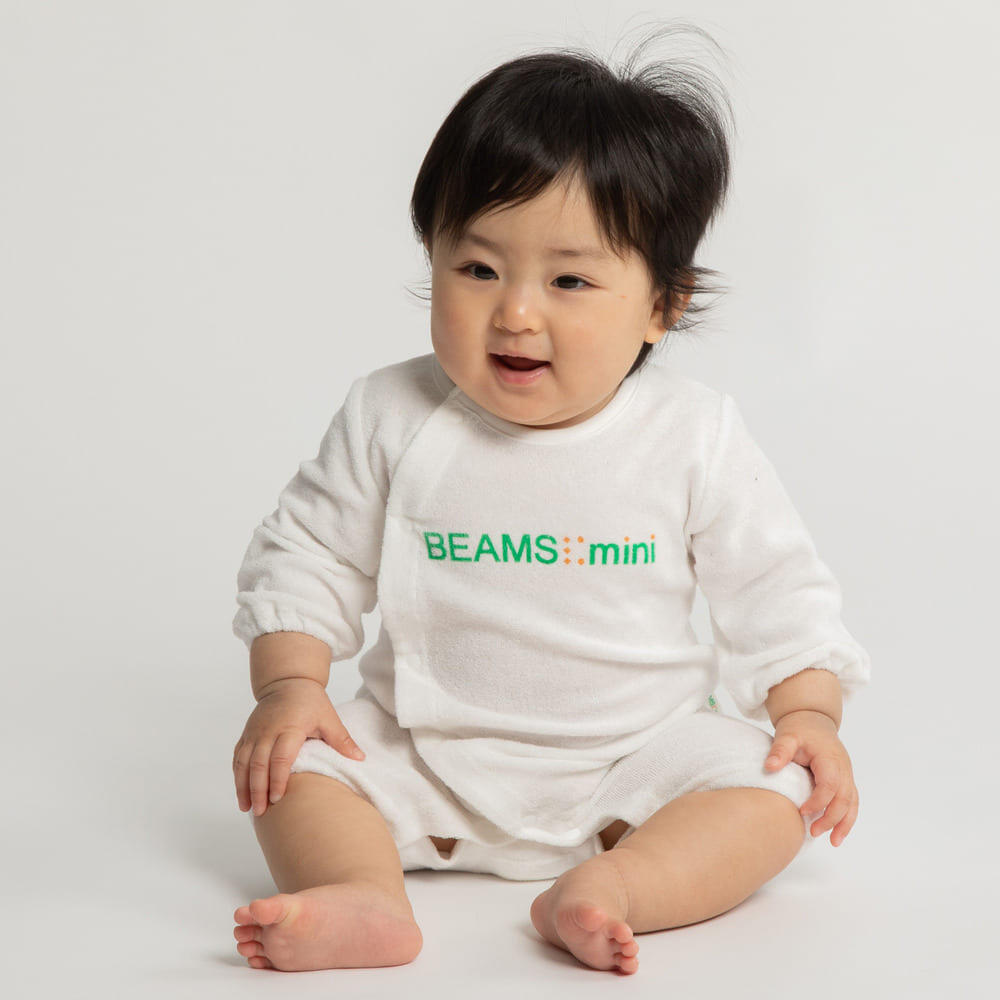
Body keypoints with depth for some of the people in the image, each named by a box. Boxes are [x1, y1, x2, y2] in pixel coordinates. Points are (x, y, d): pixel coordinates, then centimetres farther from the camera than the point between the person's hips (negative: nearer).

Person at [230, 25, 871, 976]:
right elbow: (305, 556, 3)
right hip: (425, 758, 1)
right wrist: (288, 684, -10)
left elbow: (774, 585, 1)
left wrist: (809, 711, -11)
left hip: (636, 749, -1)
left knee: (773, 790, -23)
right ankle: (365, 898, -39)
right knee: (290, 763, -18)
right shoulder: (391, 418, -6)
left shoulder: (692, 436, -7)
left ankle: (608, 890, -40)